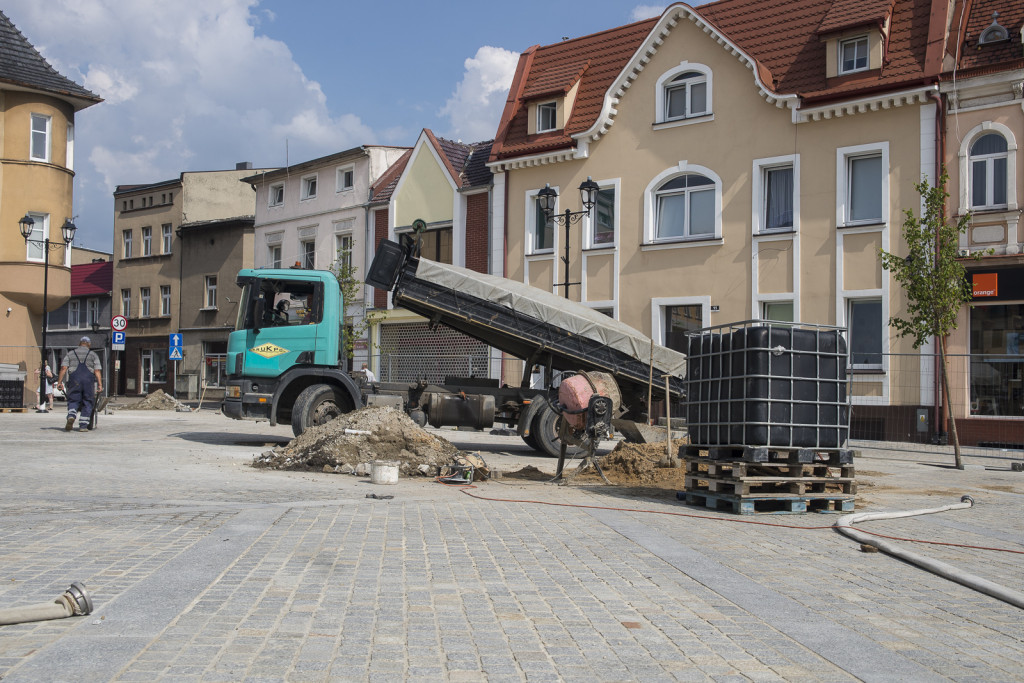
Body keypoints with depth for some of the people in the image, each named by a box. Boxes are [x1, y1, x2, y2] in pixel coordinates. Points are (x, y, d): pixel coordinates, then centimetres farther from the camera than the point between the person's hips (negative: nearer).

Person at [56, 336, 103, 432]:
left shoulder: (70, 353, 15)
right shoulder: (93, 354, 12)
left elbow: (63, 368, 4)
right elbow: (97, 370, 2)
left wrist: (59, 382, 4)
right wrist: (100, 384, -1)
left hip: (74, 380, 1)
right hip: (89, 381, -1)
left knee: (73, 401, 7)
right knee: (87, 403, 6)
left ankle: (71, 416, -22)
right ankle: (83, 425, 2)